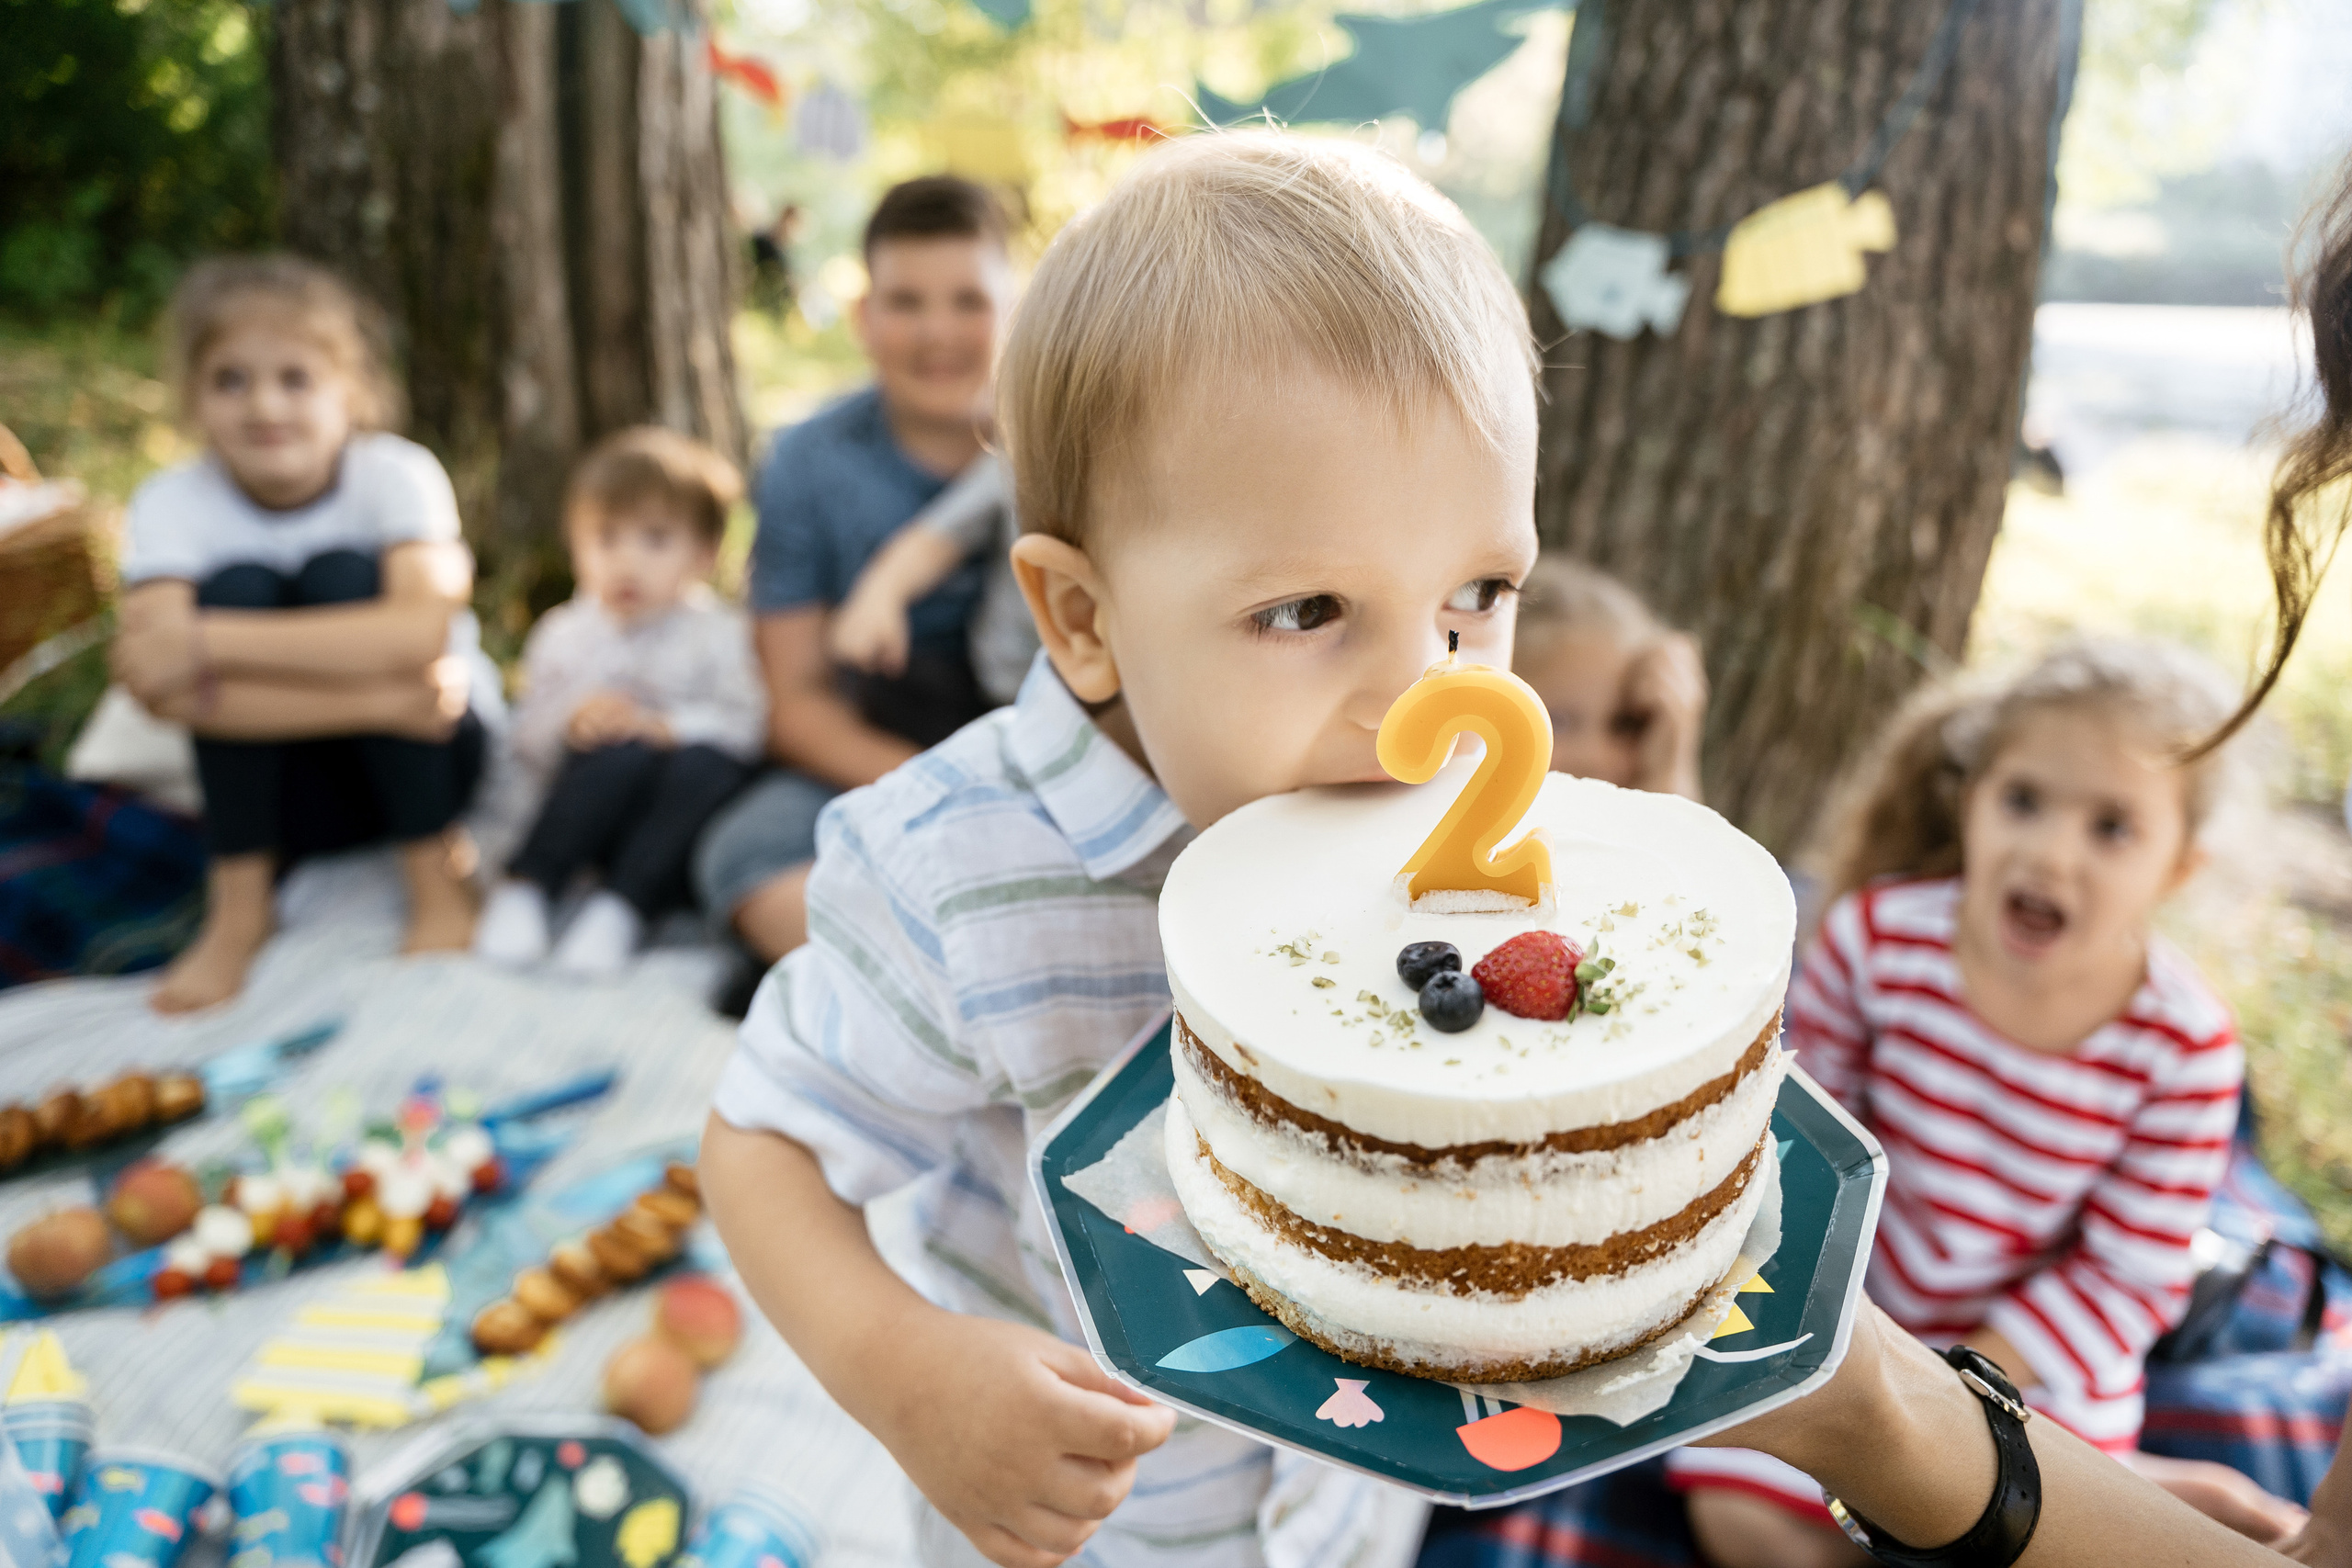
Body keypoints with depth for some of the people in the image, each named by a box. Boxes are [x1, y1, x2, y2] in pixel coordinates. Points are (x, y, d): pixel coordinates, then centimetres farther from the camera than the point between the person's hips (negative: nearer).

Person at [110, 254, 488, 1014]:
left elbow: (422, 631, -37)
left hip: (418, 757, -1)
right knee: (238, 585, -23)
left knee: (340, 574, -25)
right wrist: (382, 692, -37)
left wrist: (206, 644, -38)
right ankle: (238, 909, -13)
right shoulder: (171, 504, -13)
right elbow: (163, 686, -29)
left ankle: (438, 879, -12)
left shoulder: (398, 475, -18)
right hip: (271, 777, 2)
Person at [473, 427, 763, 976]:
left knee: (707, 766, -35)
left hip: (683, 813, 0)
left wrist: (667, 726, -24)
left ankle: (620, 908, -35)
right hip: (598, 799, 1)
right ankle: (523, 890, -31)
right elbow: (529, 740, 8)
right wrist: (570, 720, -14)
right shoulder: (563, 636, 11)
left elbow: (745, 724, -10)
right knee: (624, 754, -33)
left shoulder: (718, 633, 2)